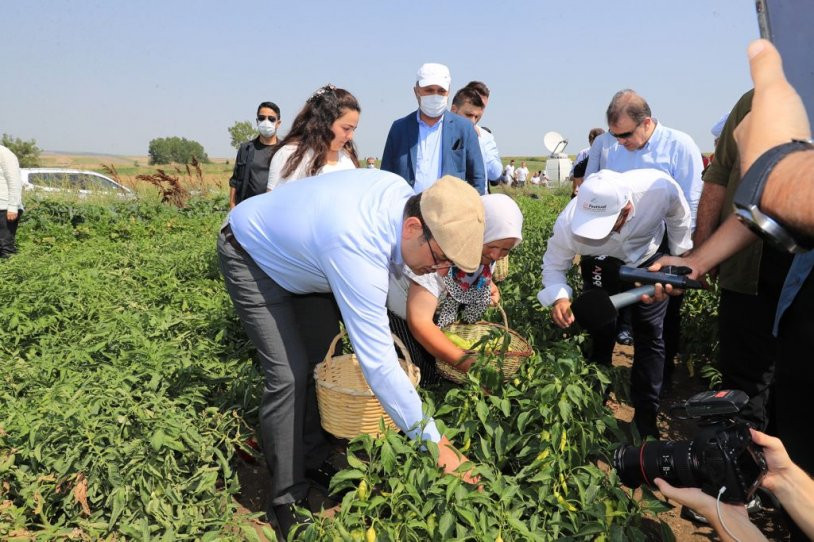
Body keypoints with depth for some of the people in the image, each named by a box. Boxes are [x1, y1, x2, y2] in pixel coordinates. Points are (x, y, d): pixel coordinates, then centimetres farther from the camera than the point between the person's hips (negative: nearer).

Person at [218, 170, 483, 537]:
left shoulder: (403, 193, -19)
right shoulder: (356, 252, -43)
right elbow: (378, 365, -42)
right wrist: (434, 444, -36)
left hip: (294, 246, 8)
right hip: (251, 255, -8)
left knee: (323, 358, 7)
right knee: (289, 374, -16)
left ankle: (313, 458, 25)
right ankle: (286, 498, 0)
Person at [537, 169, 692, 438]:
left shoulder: (660, 188, -40)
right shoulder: (568, 224, -39)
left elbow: (678, 218, -14)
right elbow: (554, 265, -19)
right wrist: (559, 296, -40)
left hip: (649, 260, 0)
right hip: (602, 266, 0)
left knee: (650, 336, 0)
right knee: (600, 335, 0)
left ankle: (646, 417, 14)